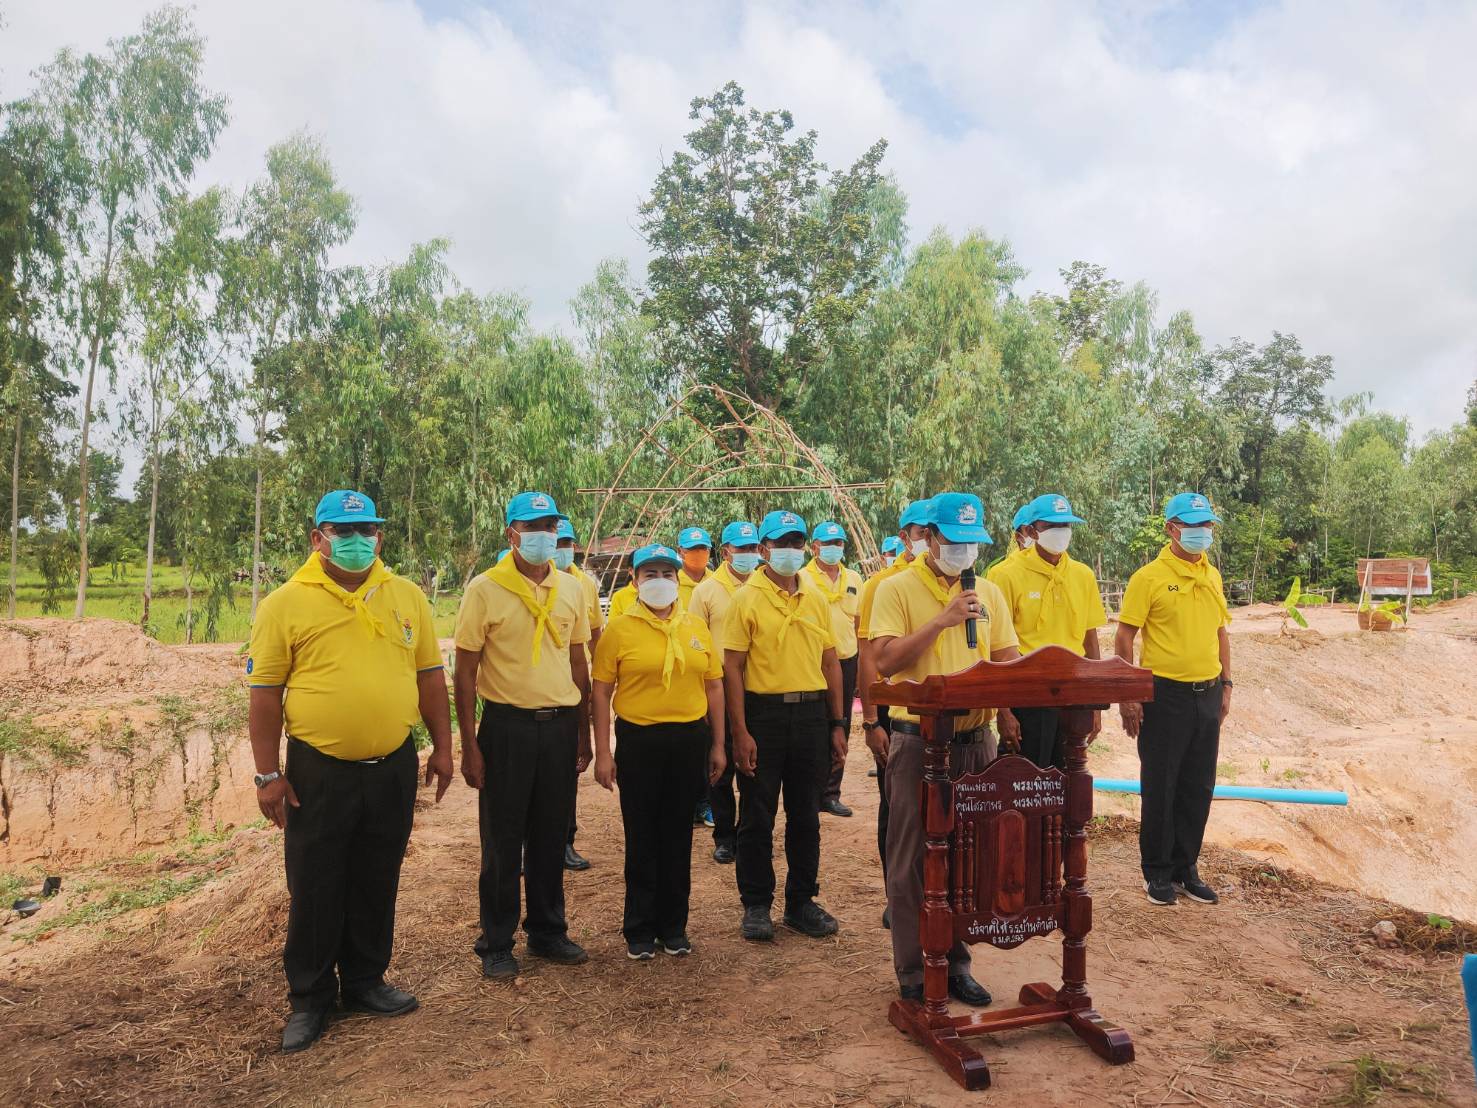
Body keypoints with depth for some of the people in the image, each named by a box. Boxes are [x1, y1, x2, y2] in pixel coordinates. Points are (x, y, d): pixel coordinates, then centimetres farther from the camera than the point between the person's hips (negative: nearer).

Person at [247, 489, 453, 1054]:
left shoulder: (407, 597, 4)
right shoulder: (285, 604, -6)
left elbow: (429, 675, 9)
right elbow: (264, 695, -4)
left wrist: (442, 748, 7)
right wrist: (268, 775, -6)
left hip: (393, 768, 3)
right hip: (318, 772, -3)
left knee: (376, 883, 15)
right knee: (315, 889, 10)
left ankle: (365, 980, 34)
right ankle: (310, 997, 28)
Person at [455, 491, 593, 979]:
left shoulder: (571, 589, 6)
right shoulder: (485, 589, -7)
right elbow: (465, 672, -6)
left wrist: (584, 734, 10)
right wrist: (470, 745, -9)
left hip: (560, 724, 4)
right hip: (507, 725, -4)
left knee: (551, 837, 14)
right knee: (502, 841, 7)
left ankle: (548, 930, 31)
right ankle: (496, 943, 22)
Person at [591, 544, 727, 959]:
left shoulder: (697, 627, 7)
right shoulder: (619, 629, -3)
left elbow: (714, 687, 10)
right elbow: (601, 692, -3)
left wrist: (717, 744, 8)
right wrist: (603, 752, -7)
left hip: (690, 739, 3)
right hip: (638, 741, -2)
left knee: (678, 835, 12)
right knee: (642, 837, 7)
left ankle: (674, 926, 26)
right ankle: (640, 929, 21)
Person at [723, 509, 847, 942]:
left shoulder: (815, 600, 10)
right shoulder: (747, 599, -4)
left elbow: (831, 663, 12)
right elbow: (731, 669, -8)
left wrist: (837, 725, 8)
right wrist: (740, 732, -14)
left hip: (811, 716, 4)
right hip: (763, 715, -4)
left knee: (805, 817, 13)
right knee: (757, 819, 6)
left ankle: (801, 902, 26)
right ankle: (756, 905, 19)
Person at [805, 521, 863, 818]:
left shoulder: (854, 579, 9)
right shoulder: (802, 579, -6)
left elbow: (858, 623, 15)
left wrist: (860, 667, 12)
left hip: (846, 662, 5)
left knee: (840, 730, 11)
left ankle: (830, 794, 23)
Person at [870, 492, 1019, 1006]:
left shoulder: (988, 593, 10)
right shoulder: (897, 589, -4)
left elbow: (1007, 661, 10)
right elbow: (885, 660, -14)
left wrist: (1008, 715, -8)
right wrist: (942, 620, -21)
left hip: (976, 741, 4)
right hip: (917, 741, -4)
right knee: (912, 861, 4)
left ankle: (955, 963, 26)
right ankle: (913, 972, 16)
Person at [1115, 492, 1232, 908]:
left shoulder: (1212, 575, 9)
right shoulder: (1149, 577, -10)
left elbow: (1221, 631, 18)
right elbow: (1124, 638, -10)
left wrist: (1225, 684, 13)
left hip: (1207, 695, 6)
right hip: (1165, 694, -6)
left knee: (1198, 788, 12)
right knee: (1160, 788, 4)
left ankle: (1186, 868, 26)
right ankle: (1157, 872, 18)